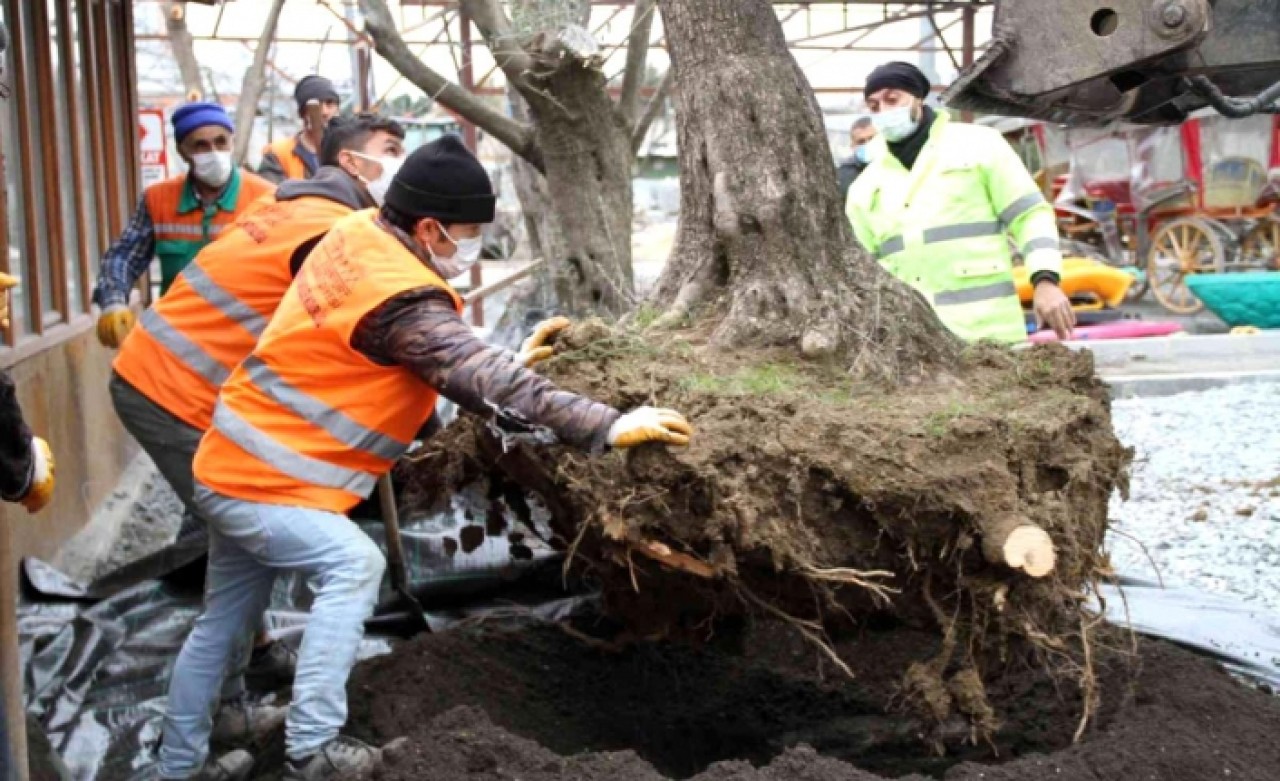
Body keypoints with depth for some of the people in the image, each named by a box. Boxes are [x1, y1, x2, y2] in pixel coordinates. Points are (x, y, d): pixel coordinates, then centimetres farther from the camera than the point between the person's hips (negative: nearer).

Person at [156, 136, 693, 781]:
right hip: (259, 483, -10)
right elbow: (486, 387, -31)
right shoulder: (402, 300, -26)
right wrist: (607, 426, -32)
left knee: (224, 623, 17)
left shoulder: (359, 235, 1)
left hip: (232, 463, 10)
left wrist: (508, 363, 9)